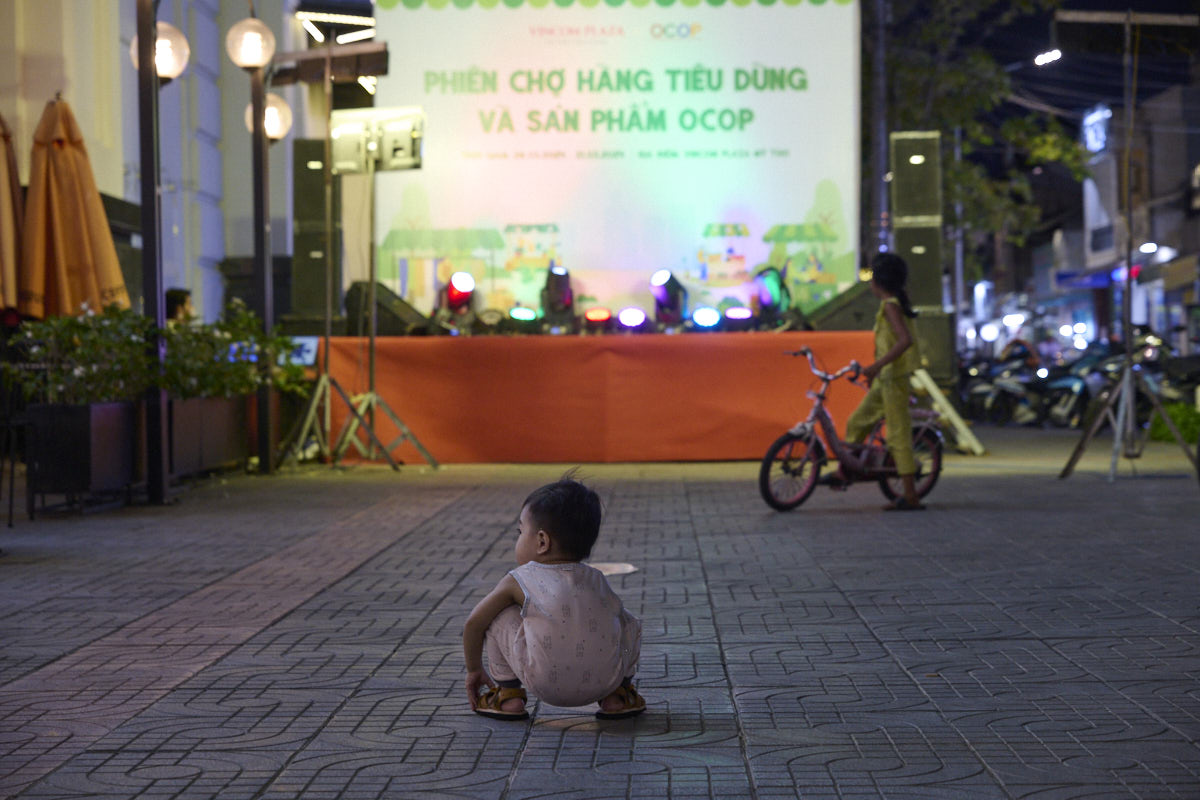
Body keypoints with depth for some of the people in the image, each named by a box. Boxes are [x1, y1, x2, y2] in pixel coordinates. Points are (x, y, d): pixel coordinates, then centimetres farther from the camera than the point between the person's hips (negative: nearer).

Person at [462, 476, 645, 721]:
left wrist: (474, 669, 35)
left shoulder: (520, 581, 14)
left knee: (498, 616, 16)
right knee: (631, 624, 31)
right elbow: (619, 617, 37)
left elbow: (473, 623, 18)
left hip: (545, 682, -3)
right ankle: (617, 695, 27)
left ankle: (509, 695, 21)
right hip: (606, 680, 3)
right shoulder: (596, 580, 23)